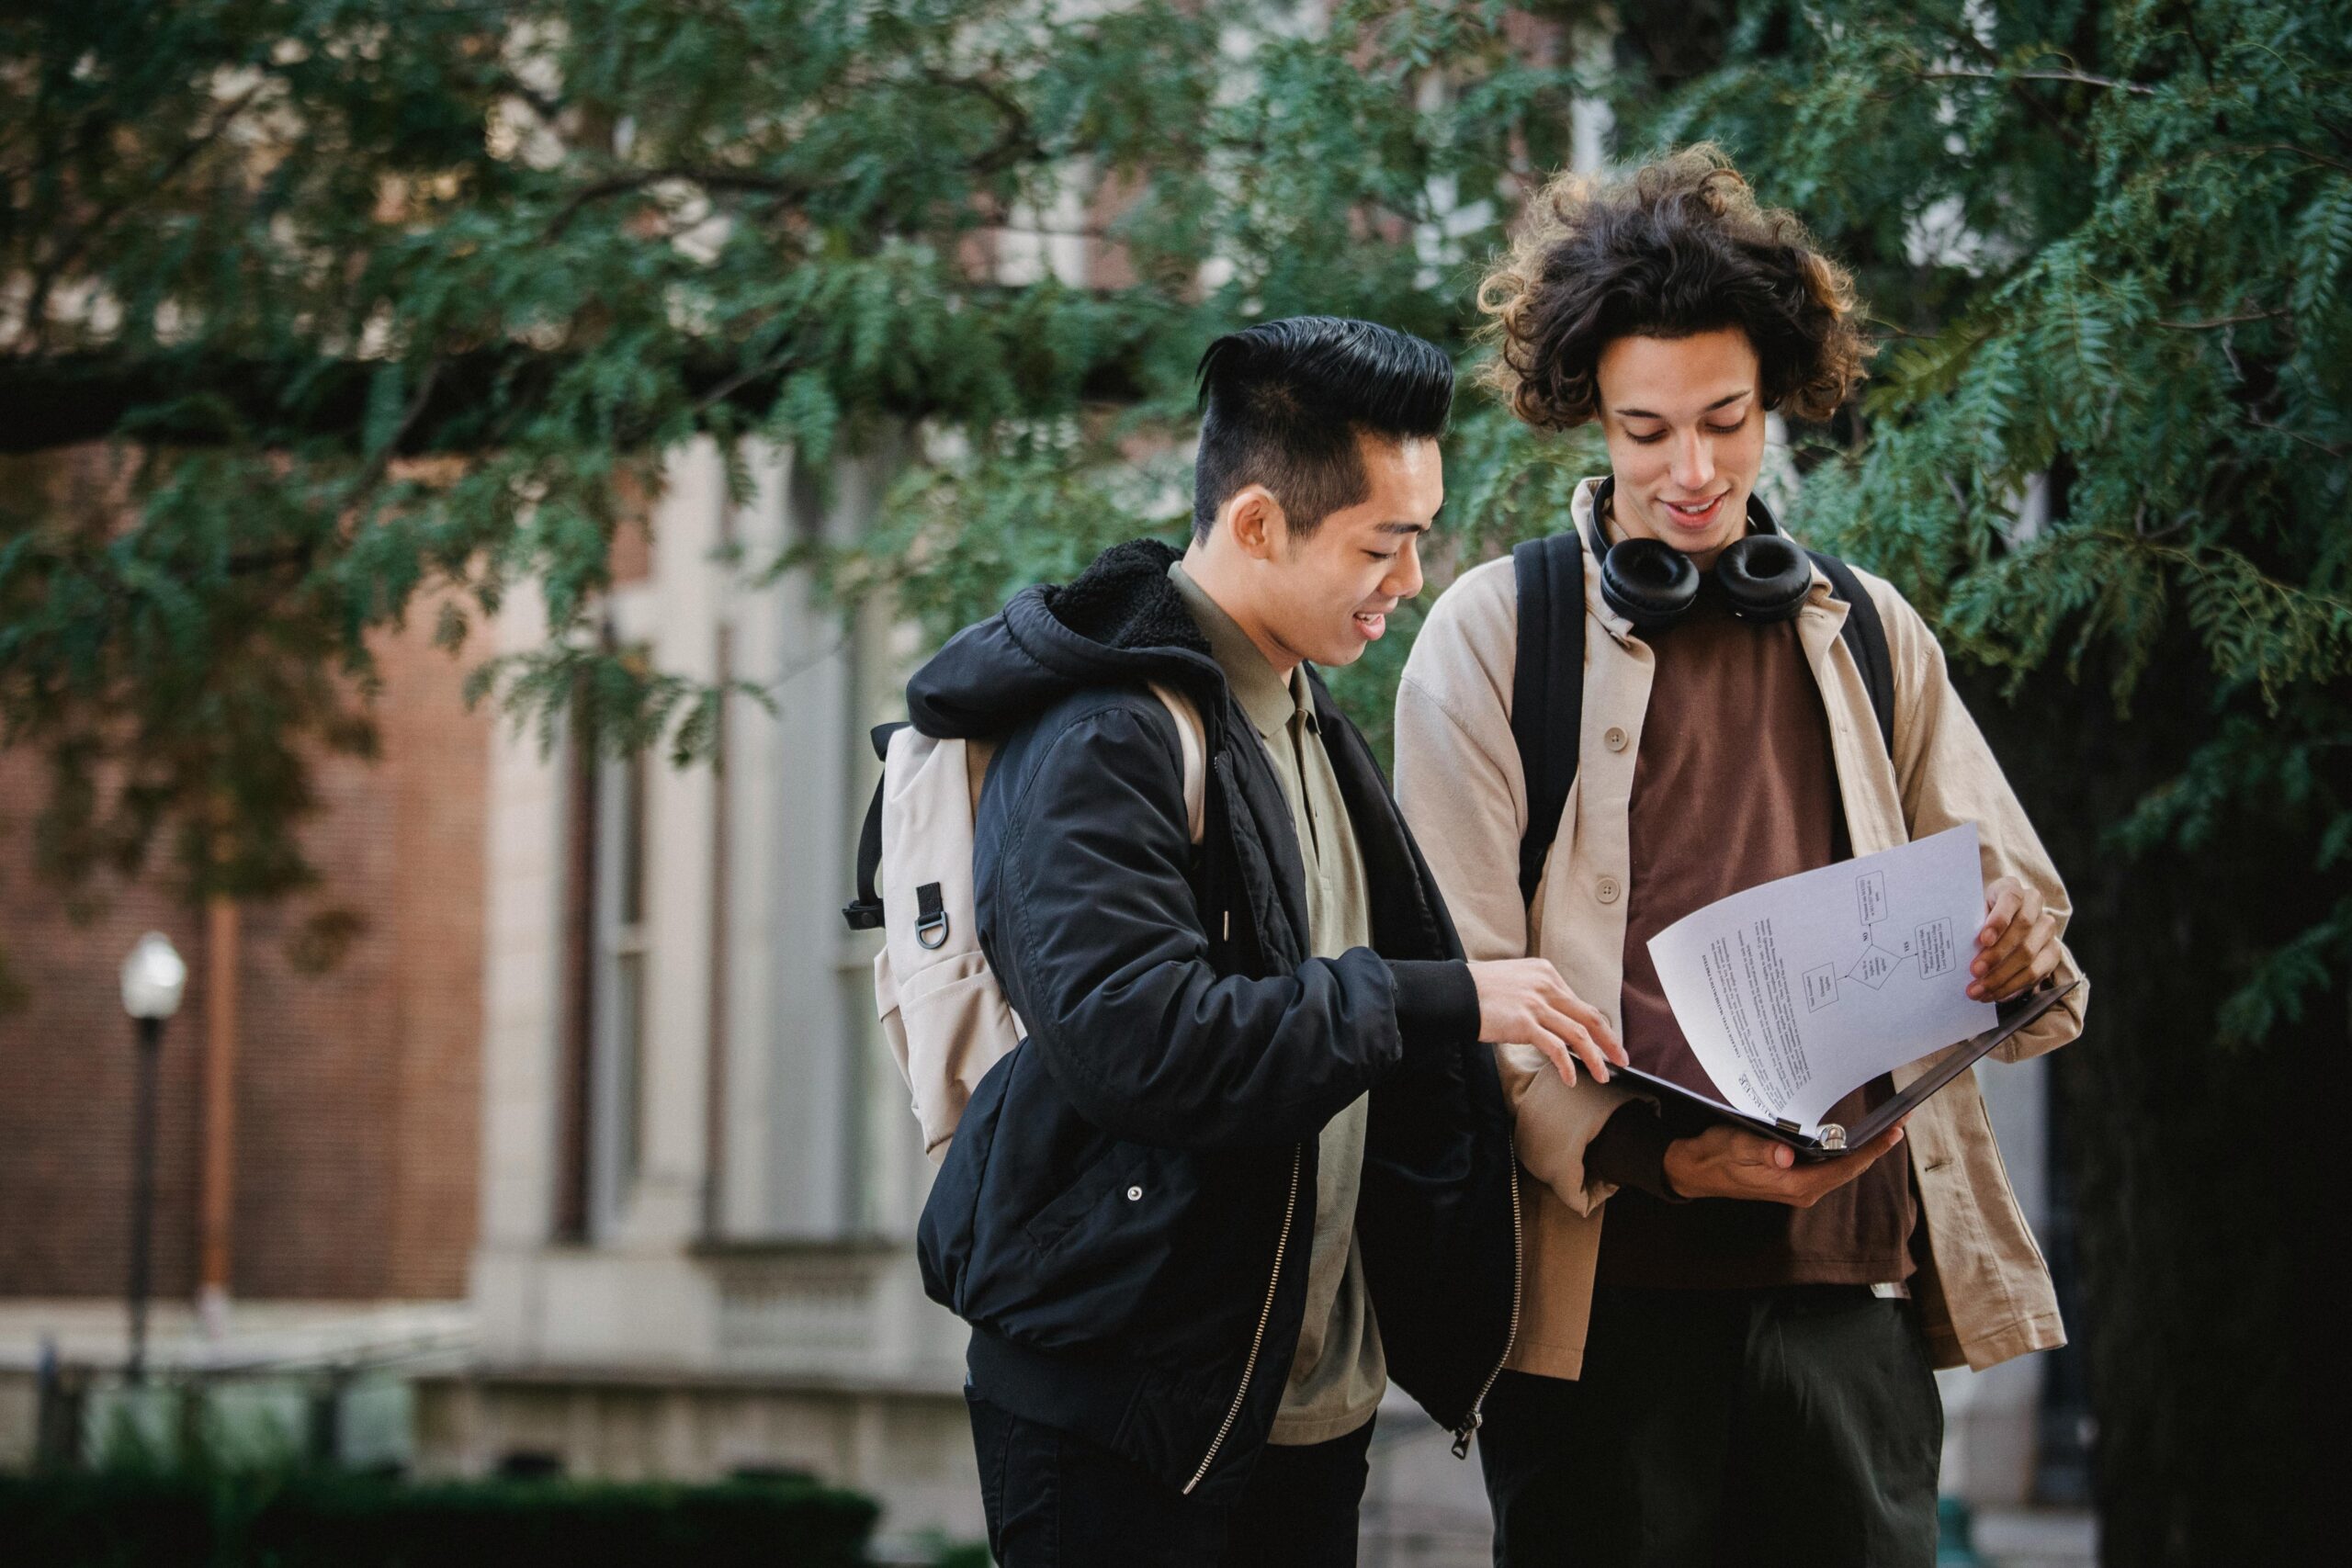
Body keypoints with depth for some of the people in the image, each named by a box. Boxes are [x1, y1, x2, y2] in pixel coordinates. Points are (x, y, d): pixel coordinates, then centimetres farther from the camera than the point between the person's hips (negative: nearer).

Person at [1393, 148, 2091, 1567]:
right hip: (1606, 1285, -3)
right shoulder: (1495, 634, 4)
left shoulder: (1869, 635, 15)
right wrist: (1650, 1156, -18)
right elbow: (1461, 982, -2)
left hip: (1849, 1276, 3)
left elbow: (2009, 894, 19)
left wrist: (2015, 950, -7)